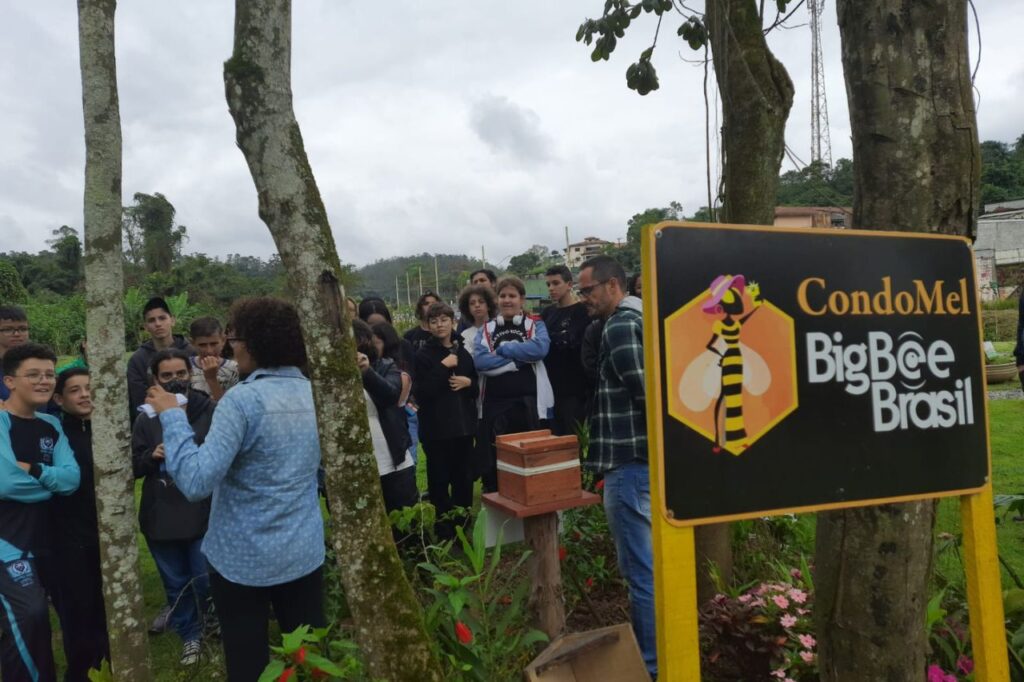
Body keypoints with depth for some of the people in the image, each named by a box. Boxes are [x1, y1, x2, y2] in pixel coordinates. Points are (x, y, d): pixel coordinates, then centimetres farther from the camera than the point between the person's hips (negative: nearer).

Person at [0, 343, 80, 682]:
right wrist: (50, 481, -10)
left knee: (37, 619, 17)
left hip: (42, 538, 7)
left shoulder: (51, 426, 5)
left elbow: (72, 477, -6)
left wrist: (34, 470, -21)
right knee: (28, 616, -12)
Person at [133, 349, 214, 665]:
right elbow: (134, 467, 7)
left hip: (204, 514, -3)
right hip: (161, 517, 3)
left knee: (206, 582, 7)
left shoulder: (211, 411, -9)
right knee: (176, 583, 17)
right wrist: (151, 456, -12)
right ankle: (190, 634, 38)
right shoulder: (146, 420, 4)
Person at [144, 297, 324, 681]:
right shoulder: (314, 393, -1)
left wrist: (171, 415, -16)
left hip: (244, 559, -5)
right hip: (304, 552, 5)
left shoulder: (242, 400, -21)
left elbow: (195, 482, -26)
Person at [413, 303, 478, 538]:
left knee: (464, 477, 9)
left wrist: (468, 382, -5)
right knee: (439, 479, 2)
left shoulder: (463, 351, 9)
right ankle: (444, 528, 15)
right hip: (436, 426, -4)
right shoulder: (424, 354, -3)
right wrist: (443, 367, -17)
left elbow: (479, 384, 16)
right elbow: (422, 392, -15)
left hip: (463, 424, 4)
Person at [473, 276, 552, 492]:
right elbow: (480, 360, -8)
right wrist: (519, 359, -12)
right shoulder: (486, 328, 9)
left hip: (528, 402, -1)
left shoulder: (535, 324, 5)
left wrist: (504, 349, -9)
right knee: (492, 460, 7)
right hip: (494, 403, 2)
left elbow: (539, 349, -17)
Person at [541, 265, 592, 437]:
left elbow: (570, 341, -16)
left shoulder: (582, 312, -5)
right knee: (554, 436, 11)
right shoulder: (547, 313, 14)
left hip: (574, 387, -6)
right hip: (550, 386, 6)